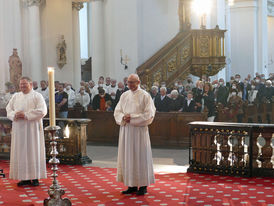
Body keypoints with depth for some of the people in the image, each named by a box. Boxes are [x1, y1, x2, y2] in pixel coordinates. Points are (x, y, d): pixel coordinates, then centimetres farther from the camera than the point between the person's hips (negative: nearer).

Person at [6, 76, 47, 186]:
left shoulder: (37, 96, 0)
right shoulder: (16, 96, 16)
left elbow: (42, 111, -11)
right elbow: (8, 109, 12)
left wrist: (26, 115, -17)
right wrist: (14, 115, -10)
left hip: (32, 128, -5)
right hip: (19, 129, 5)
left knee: (33, 151, -3)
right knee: (21, 152, 2)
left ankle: (35, 177, 2)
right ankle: (25, 178, 7)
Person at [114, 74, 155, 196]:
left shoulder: (145, 96, -4)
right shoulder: (124, 95, 11)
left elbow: (149, 114, -10)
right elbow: (117, 111, 10)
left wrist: (132, 118, -15)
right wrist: (123, 118, -11)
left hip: (139, 130, -5)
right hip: (125, 130, 5)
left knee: (140, 157, -1)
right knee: (127, 157, 6)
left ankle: (143, 186, 8)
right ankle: (132, 185, 14)